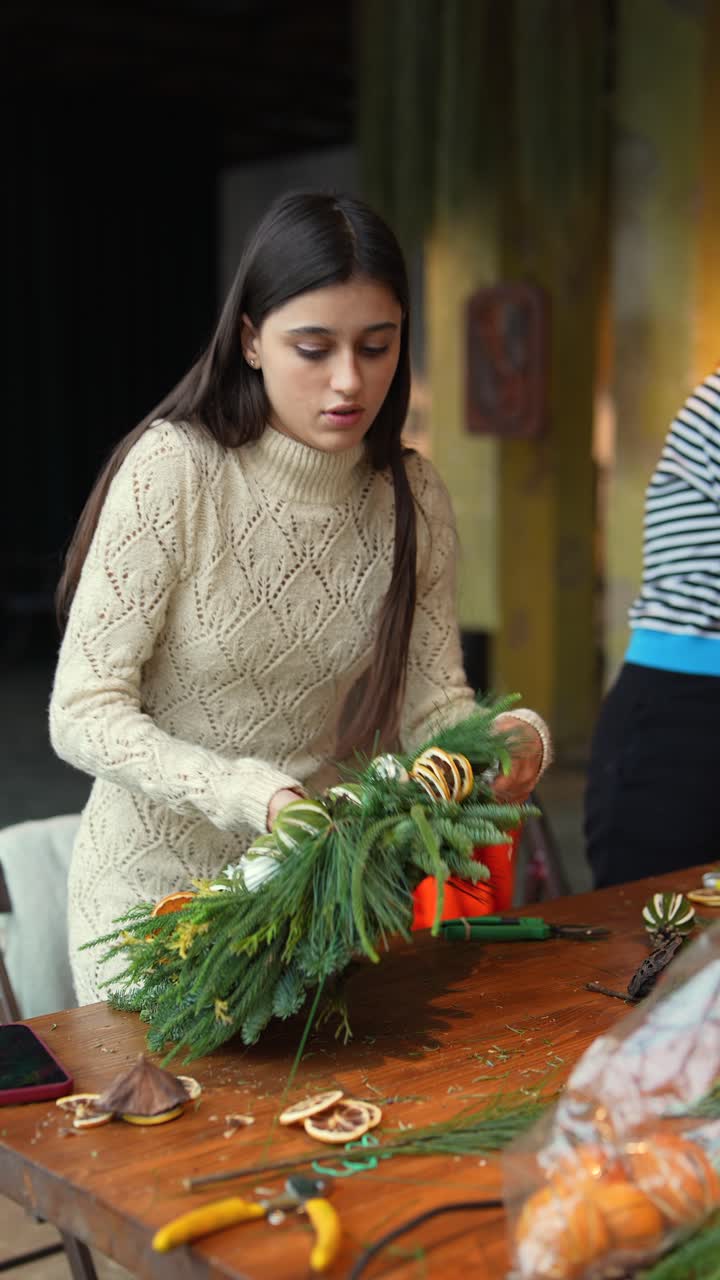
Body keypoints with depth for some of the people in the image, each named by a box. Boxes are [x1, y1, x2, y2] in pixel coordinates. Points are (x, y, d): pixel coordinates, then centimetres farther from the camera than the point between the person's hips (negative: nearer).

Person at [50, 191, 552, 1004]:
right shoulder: (173, 468, -21)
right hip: (160, 877, -4)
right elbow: (83, 716, -22)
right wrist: (256, 799, -36)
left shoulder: (413, 497, -6)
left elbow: (433, 704, -6)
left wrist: (509, 738, -28)